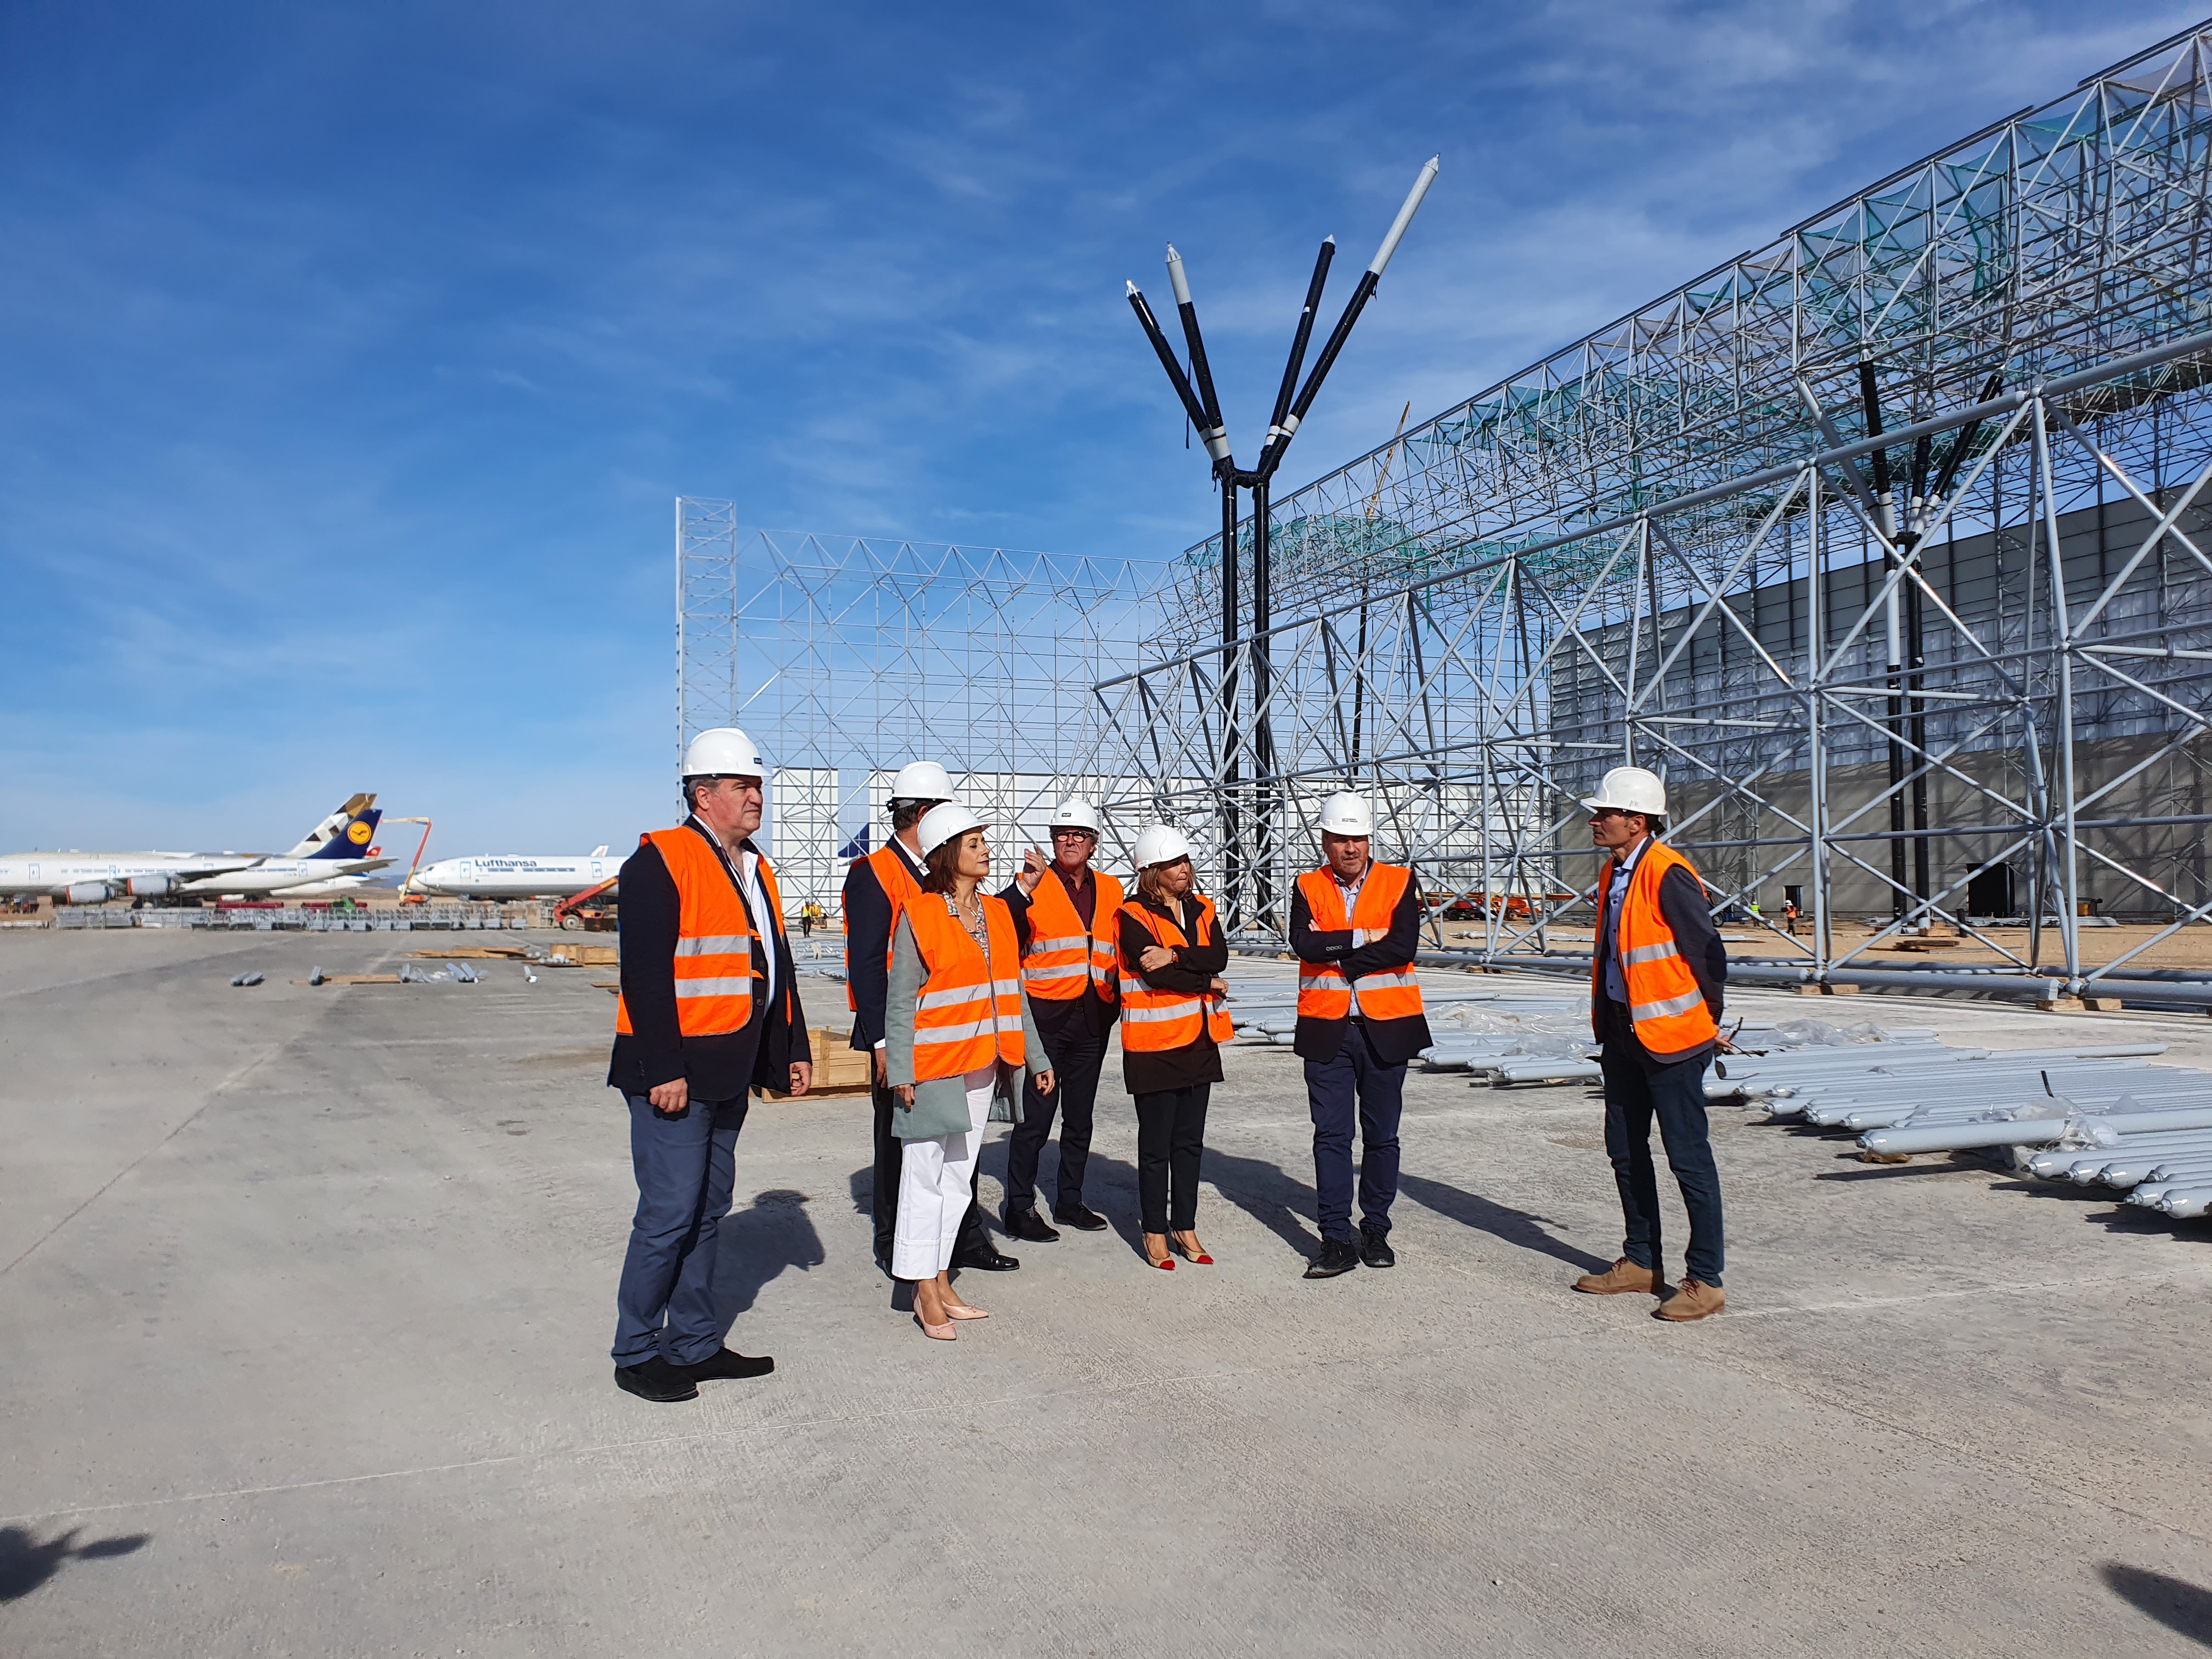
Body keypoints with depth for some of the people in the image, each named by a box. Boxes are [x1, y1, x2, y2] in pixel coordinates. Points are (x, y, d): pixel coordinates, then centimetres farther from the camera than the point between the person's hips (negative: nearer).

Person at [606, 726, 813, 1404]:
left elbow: (777, 968, 19)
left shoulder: (755, 869, 15)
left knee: (708, 1209, 15)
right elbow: (645, 973, -18)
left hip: (729, 1073, 9)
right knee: (669, 1213, -4)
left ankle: (695, 1344, 25)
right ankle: (637, 1355, 12)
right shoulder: (661, 862, -12)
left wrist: (794, 1049, 16)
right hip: (674, 1073, -8)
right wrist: (664, 1070, -21)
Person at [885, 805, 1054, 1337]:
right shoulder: (919, 915, -8)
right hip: (934, 1069, -6)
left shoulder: (996, 913, 11)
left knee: (958, 1179, 12)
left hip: (983, 1067, 6)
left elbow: (1011, 990, 15)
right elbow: (899, 999, -8)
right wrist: (900, 1069, -14)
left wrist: (1036, 1057, 15)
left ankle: (940, 1282, 22)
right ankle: (925, 1293, 10)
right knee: (925, 1177, 0)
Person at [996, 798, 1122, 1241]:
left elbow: (1120, 947, 20)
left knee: (1080, 1117, 14)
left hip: (1092, 1019, 5)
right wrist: (1024, 886, -31)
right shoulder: (1035, 885, -5)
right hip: (1046, 1016, -5)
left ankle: (1070, 1201, 26)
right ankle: (1019, 1208, 8)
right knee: (1035, 1117, -3)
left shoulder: (1110, 889, 11)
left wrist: (1115, 1001, 12)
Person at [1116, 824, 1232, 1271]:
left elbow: (1219, 956, -7)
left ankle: (1185, 1227, 23)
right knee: (1156, 1143, 3)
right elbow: (1157, 976, -18)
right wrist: (1208, 983, -7)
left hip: (1199, 1040, 6)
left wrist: (1175, 956, -21)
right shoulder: (1133, 916, -8)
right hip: (1154, 1043, -5)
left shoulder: (1201, 908, 10)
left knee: (1190, 1140, 12)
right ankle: (1155, 1231, 15)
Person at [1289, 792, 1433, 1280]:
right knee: (1331, 1136, 1)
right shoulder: (1307, 887, 4)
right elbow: (1304, 945, -13)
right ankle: (1336, 1240, 8)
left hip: (1386, 1027, 0)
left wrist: (1334, 952, -14)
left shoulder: (1399, 882, 1)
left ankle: (1376, 1231, 24)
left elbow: (1404, 947, -14)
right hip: (1326, 1029, 0)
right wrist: (1363, 938, -14)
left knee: (1381, 1135, 9)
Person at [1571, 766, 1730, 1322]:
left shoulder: (1669, 875, -18)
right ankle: (1642, 1262, 29)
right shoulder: (1614, 875, 11)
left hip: (1669, 1035, -9)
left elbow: (1709, 953, -14)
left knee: (1688, 1157, -1)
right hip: (1623, 1033, 9)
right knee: (1625, 1150, 16)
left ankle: (1705, 1280, 10)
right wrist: (1607, 1020, 16)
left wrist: (1707, 1023, -4)